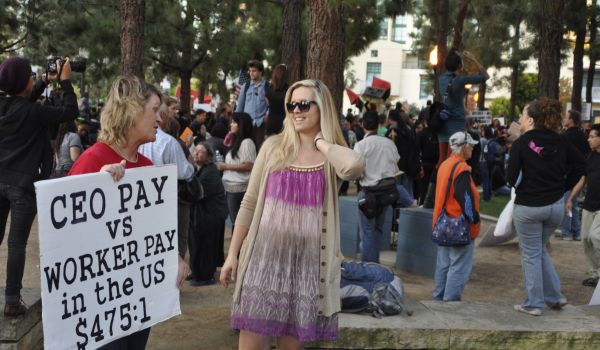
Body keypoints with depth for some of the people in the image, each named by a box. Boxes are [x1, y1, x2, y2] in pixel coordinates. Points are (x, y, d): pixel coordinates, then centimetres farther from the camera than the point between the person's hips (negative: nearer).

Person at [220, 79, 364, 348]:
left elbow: (354, 167, -25)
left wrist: (319, 140, -8)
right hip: (265, 257, 0)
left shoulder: (334, 158, 1)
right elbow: (249, 203, 8)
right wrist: (232, 254, 5)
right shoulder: (273, 147, 5)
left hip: (307, 261, 0)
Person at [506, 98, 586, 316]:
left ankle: (534, 303, 14)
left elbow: (512, 177, -13)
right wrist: (563, 187, 10)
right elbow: (580, 165, 4)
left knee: (530, 255, 8)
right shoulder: (560, 141, 1)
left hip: (528, 206, -5)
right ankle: (554, 296, 21)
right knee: (541, 249, 23)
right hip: (556, 205, 5)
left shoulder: (521, 143, -13)